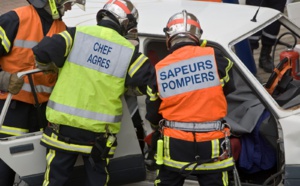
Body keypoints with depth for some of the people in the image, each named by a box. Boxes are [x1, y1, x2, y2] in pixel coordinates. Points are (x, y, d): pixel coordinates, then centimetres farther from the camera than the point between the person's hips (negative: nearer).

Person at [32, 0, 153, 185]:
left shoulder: (77, 33, -2)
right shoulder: (129, 50, -1)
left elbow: (43, 52, -10)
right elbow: (144, 83, -2)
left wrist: (53, 67, 12)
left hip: (64, 123, 0)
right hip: (100, 130, 0)